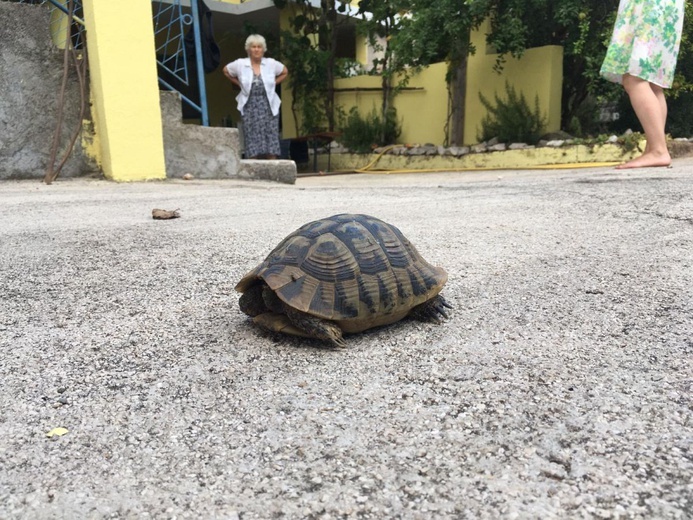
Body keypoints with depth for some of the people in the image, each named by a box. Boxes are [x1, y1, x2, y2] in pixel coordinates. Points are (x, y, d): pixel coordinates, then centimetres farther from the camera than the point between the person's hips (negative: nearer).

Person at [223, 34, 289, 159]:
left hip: (269, 106, 1)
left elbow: (285, 72, 18)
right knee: (252, 140, -4)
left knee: (271, 138, -2)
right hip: (250, 106, -1)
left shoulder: (271, 63, 2)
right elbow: (226, 71, 16)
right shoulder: (240, 64, 1)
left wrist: (273, 83, 8)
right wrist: (240, 84, 9)